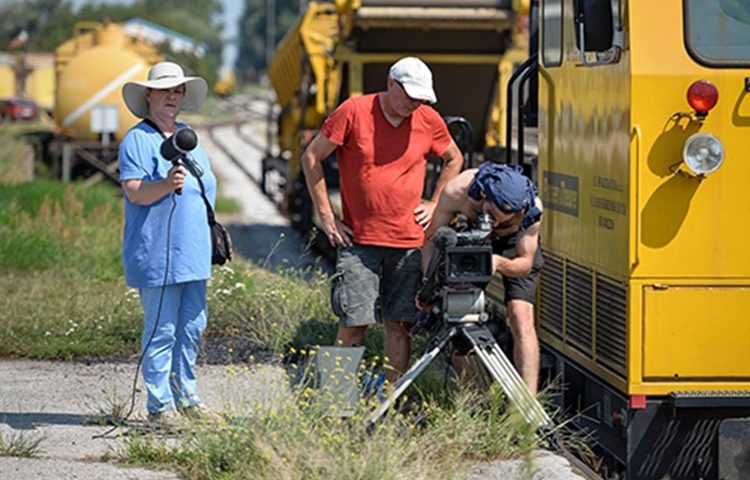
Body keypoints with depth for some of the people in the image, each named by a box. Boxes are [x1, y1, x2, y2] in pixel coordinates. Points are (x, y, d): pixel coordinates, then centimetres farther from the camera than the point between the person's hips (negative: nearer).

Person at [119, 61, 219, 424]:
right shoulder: (137, 140, -7)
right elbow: (134, 192, -17)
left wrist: (212, 234, 21)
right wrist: (166, 185, -34)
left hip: (192, 252, 8)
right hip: (156, 254, -8)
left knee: (192, 328, 12)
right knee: (161, 330, -5)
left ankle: (187, 399, 22)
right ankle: (160, 405, 1)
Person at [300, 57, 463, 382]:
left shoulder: (429, 121, 4)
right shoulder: (354, 111, -6)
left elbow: (454, 160, 23)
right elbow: (312, 158, 1)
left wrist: (435, 204, 12)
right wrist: (326, 215, -1)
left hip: (408, 241, 3)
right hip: (358, 239, -3)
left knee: (399, 324, 5)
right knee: (353, 322, -5)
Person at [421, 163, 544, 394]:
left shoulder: (532, 208, -37)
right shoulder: (456, 191, -37)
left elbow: (525, 264, -24)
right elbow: (431, 239, -20)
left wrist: (499, 263, -46)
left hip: (514, 245, -2)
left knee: (521, 317, -19)